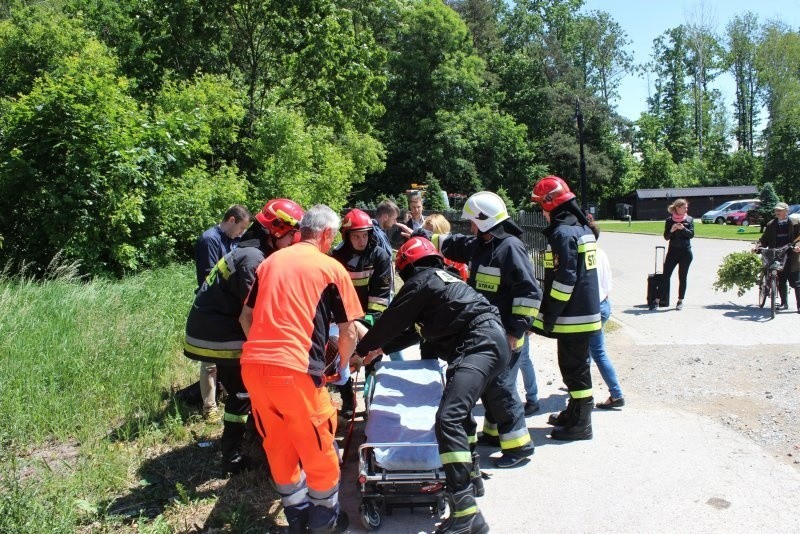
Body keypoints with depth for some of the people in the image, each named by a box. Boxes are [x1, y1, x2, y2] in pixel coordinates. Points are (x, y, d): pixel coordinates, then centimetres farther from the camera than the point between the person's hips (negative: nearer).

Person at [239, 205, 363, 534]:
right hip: (295, 369, -5)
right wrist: (344, 367, 21)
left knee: (278, 444, 20)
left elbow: (246, 317, 20)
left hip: (252, 365, 6)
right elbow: (348, 333, 4)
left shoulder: (270, 261, 16)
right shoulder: (332, 268, 2)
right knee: (318, 447, 14)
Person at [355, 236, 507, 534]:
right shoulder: (442, 277, 31)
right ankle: (470, 476, 40)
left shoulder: (420, 281, 2)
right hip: (490, 341, 11)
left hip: (480, 344, -11)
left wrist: (360, 351, 24)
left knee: (448, 417, -22)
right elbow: (414, 329, 38)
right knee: (459, 409, 29)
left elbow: (391, 321, 9)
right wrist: (380, 348, 46)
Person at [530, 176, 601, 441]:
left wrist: (547, 317, -17)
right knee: (578, 365, 19)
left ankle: (579, 424, 10)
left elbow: (564, 280, -22)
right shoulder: (582, 228, 11)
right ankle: (574, 413, 33)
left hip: (572, 316, -9)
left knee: (573, 367, 0)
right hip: (586, 311, 10)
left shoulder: (562, 233, -18)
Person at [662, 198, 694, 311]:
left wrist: (683, 228, -22)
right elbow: (666, 237, 0)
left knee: (682, 277, 5)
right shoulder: (669, 220, 2)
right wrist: (671, 230, -18)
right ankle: (660, 298, -2)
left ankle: (680, 300, 13)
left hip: (685, 252, 0)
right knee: (666, 275, -5)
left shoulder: (689, 219, 4)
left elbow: (691, 234, -6)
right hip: (673, 251, 0)